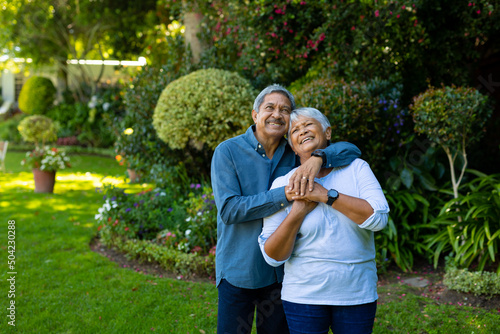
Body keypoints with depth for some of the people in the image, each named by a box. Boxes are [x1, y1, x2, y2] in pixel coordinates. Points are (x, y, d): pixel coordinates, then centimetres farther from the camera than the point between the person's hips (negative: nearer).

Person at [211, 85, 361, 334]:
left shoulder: (295, 154, 3)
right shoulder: (227, 152, -9)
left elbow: (351, 150, -4)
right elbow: (228, 209, -19)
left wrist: (317, 158, -25)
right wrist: (285, 195, -26)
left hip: (282, 272, 4)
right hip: (239, 272, -4)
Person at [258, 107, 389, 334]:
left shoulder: (356, 169, 0)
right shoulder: (283, 186, -3)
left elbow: (378, 217, -15)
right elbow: (273, 256, -6)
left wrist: (325, 195, -17)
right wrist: (297, 213, -18)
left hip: (356, 293, 1)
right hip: (304, 296, -1)